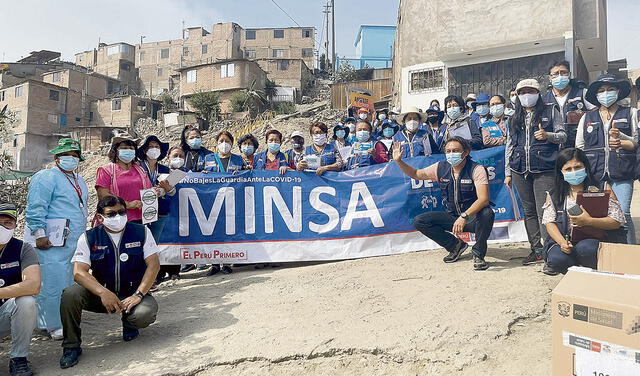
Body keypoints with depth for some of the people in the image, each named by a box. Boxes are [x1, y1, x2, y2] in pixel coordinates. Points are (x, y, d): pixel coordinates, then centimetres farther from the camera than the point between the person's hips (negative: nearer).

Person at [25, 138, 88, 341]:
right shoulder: (46, 177, -6)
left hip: (75, 243, 9)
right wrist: (40, 234, -18)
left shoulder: (79, 181, 21)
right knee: (53, 284, -7)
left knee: (70, 284, 12)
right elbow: (35, 208, -13)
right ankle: (55, 326, 3)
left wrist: (83, 237, 28)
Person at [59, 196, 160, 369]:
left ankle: (128, 323, 9)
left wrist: (138, 294, -21)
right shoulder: (89, 238, -2)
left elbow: (153, 264, -9)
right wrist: (103, 293, -29)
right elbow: (79, 272, -12)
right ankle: (71, 346, -5)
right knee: (70, 294, -27)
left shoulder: (141, 232, -3)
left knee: (145, 313, -32)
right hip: (102, 293, 1)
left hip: (132, 292, -1)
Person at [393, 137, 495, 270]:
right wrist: (398, 161, -3)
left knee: (487, 214, -38)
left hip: (473, 217, -4)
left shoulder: (476, 169, -17)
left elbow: (483, 199, -30)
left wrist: (464, 217, -43)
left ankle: (478, 254, -13)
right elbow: (415, 174, 13)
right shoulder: (441, 168, -2)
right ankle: (456, 245, 7)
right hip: (452, 217, 5)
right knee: (419, 221, -11)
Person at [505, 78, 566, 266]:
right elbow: (509, 146, 18)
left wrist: (547, 135, -16)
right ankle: (537, 250, 13)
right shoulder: (514, 119, 18)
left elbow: (563, 136, 6)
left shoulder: (551, 111, 9)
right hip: (520, 171, 4)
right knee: (529, 212, 6)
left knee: (544, 212, -10)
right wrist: (508, 172, 14)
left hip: (544, 170, -4)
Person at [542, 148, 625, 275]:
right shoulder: (554, 194, 9)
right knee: (557, 259, -32)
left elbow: (617, 221, -4)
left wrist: (589, 221, -22)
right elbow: (549, 222, 1)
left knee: (584, 248, -34)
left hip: (592, 239, 0)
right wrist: (562, 243, -17)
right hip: (562, 240, 0)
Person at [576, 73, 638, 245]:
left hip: (621, 174, -1)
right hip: (594, 175, 1)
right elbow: (579, 147, 14)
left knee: (623, 214, -11)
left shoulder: (630, 113, 15)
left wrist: (620, 138, -10)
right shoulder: (587, 118, 17)